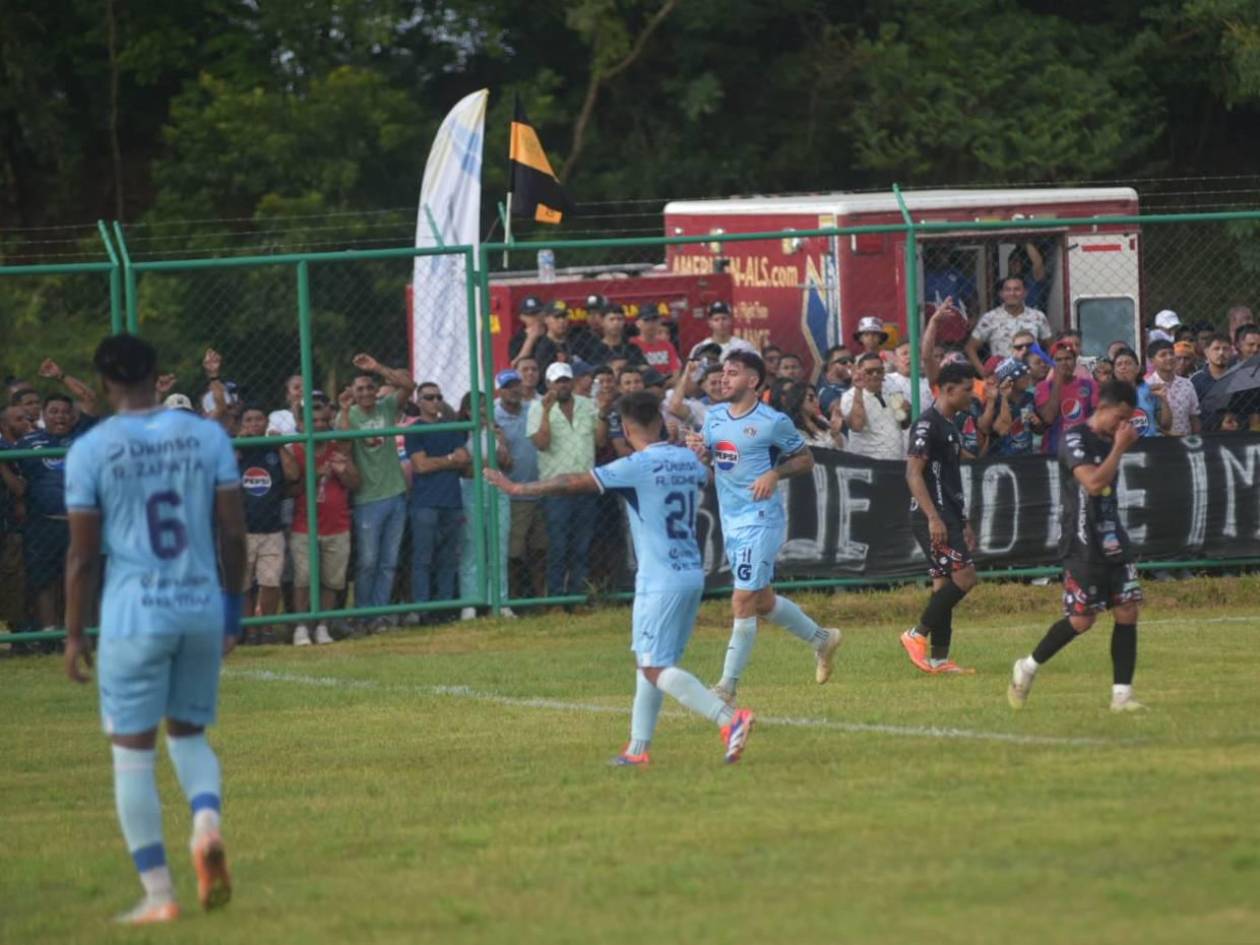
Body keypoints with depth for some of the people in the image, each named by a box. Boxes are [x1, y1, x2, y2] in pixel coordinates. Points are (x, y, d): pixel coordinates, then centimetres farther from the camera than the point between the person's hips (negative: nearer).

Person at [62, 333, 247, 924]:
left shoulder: (91, 449, -5)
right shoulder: (207, 436, 3)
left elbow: (83, 553, -4)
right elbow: (233, 531, 4)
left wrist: (75, 633, 4)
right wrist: (233, 607, 15)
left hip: (134, 615, -3)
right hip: (203, 609, 3)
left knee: (132, 750, 5)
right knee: (189, 732, 19)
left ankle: (158, 894, 2)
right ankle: (207, 823, -12)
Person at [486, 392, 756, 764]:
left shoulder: (636, 467, -13)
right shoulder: (688, 460, 9)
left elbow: (574, 483, -12)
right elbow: (703, 480, 35)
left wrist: (517, 488, -3)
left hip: (661, 580, -8)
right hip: (692, 575, 8)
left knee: (657, 668, -9)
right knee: (648, 661, 16)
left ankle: (730, 718, -25)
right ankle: (638, 748, 16)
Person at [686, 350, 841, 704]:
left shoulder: (773, 422, -11)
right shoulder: (714, 416, 8)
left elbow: (806, 459, -1)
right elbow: (707, 463, 17)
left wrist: (775, 473, -18)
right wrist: (698, 451, -5)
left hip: (761, 519, -8)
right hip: (731, 521, 8)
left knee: (743, 602, -11)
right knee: (763, 601, 17)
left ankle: (728, 685, -7)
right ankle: (821, 639, 39)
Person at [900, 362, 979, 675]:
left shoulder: (950, 426, 18)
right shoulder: (927, 424, -12)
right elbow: (914, 473, -18)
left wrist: (964, 522, 25)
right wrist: (933, 518, -24)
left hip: (948, 516, 10)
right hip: (932, 516, -10)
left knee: (945, 583, 8)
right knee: (964, 574, -15)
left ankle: (939, 658, 9)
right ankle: (917, 635, -9)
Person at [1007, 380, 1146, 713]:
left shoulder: (1110, 441, 13)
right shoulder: (1075, 440, -12)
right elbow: (1093, 483, -26)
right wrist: (1119, 447, -20)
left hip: (1114, 541, 8)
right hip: (1084, 545, -8)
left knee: (1127, 612, -2)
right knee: (1082, 619, -6)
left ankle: (1122, 694, 0)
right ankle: (1028, 667, 14)